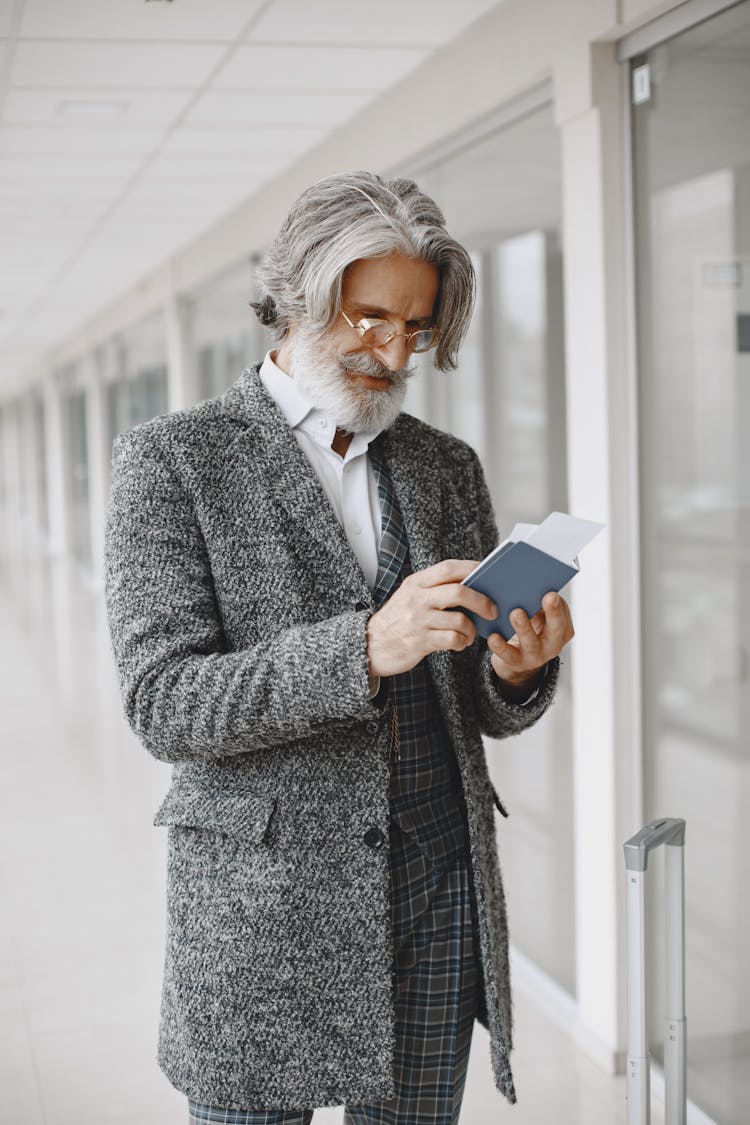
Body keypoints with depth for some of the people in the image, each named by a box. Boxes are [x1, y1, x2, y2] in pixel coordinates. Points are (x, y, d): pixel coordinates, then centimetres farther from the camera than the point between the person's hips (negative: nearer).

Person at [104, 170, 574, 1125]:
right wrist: (366, 647, -28)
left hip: (439, 896, 4)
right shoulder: (173, 461, -4)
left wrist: (516, 667, -13)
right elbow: (163, 705, -15)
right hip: (263, 908, -4)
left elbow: (492, 712, 11)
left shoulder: (447, 468, 9)